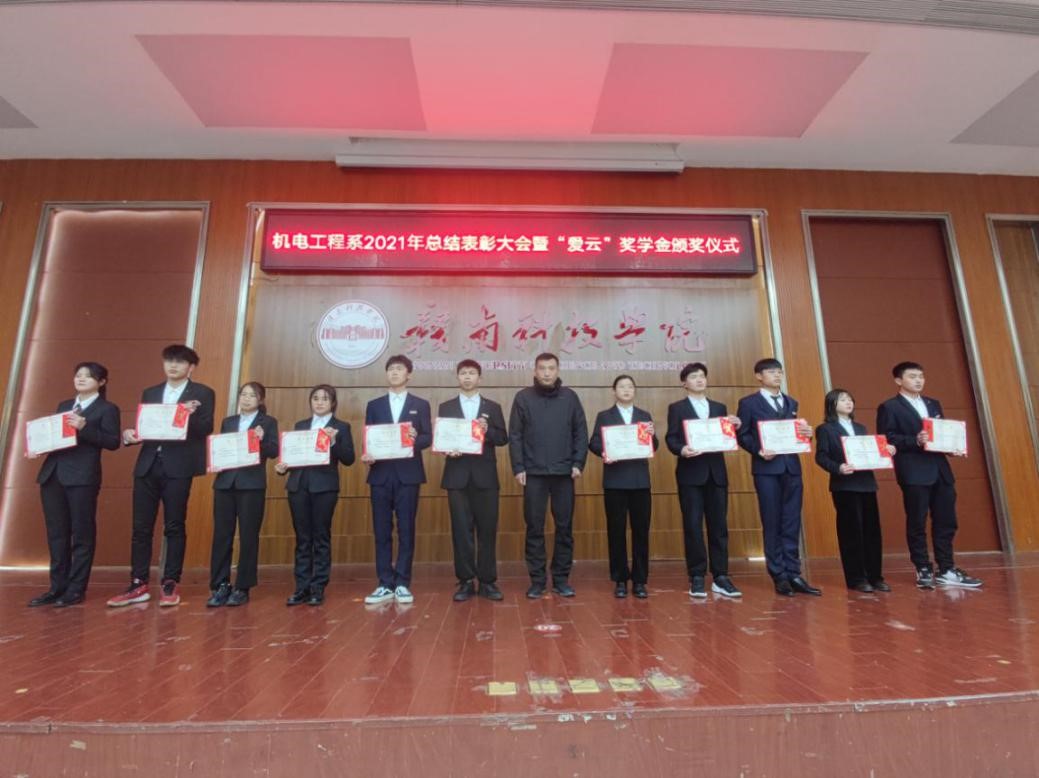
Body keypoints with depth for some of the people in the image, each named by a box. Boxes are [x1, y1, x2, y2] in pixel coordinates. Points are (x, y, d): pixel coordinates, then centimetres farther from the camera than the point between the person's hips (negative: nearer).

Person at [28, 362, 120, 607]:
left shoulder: (107, 409, -2)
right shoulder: (63, 406, 19)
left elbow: (113, 442, -12)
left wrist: (84, 427, -21)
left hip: (82, 477, -7)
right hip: (52, 475, 7)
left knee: (82, 534, 0)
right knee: (56, 534, 11)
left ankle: (76, 590, 8)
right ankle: (57, 587, 20)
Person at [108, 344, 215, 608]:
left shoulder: (202, 393, 4)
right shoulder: (149, 393, 18)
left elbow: (206, 428, -7)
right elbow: (142, 427, 15)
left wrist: (190, 416, -26)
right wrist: (130, 434, -6)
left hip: (178, 467, -4)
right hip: (148, 464, 5)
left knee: (174, 527, 1)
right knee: (141, 526, 6)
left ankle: (171, 585, 9)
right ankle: (139, 585, 15)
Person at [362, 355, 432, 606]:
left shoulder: (420, 405, 8)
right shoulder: (374, 405, 13)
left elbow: (428, 437, 1)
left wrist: (415, 439, -20)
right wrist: (367, 455, -11)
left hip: (408, 474, -2)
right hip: (381, 474, 2)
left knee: (406, 531, 2)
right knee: (382, 531, 5)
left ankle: (402, 584, 11)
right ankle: (385, 585, 14)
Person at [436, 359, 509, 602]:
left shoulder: (493, 407, 10)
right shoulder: (445, 407, 11)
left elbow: (503, 438, 4)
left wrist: (488, 431, -14)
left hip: (485, 475, 0)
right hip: (457, 475, 0)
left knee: (487, 529, 3)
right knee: (461, 529, 3)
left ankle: (487, 581, 13)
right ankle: (465, 582, 14)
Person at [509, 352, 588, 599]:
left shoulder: (570, 397, 5)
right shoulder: (523, 397, 2)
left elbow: (581, 433, 5)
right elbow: (515, 436, 0)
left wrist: (578, 463, -4)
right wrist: (518, 468, -6)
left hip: (564, 473, 1)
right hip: (533, 473, -1)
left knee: (564, 528, 8)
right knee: (535, 528, 6)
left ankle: (561, 579, 21)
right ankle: (537, 580, 17)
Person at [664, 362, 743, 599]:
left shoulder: (720, 408, 17)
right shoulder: (677, 408, 6)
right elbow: (670, 439, -4)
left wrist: (734, 428, -9)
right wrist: (681, 449, -23)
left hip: (716, 472, 3)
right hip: (690, 473, -3)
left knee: (719, 525, 5)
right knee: (693, 526, -1)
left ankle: (720, 577, 13)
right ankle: (697, 578, 7)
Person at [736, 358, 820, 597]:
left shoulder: (791, 402, 18)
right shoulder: (749, 403, 1)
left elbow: (796, 431, 17)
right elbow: (741, 435, -4)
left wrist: (806, 433, -5)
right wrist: (759, 450, -18)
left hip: (792, 467, 5)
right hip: (767, 469, -5)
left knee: (791, 524, 6)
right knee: (772, 524, 1)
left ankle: (793, 574, 13)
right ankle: (779, 577, 9)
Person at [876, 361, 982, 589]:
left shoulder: (933, 404, 20)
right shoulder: (889, 407, -2)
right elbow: (886, 439, -10)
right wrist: (915, 441, -22)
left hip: (940, 470, 6)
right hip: (914, 472, -6)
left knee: (946, 521, 8)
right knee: (917, 523, 0)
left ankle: (946, 570, 18)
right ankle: (924, 571, 9)